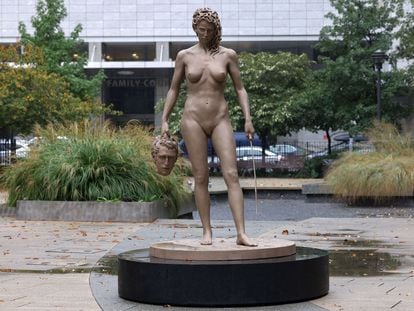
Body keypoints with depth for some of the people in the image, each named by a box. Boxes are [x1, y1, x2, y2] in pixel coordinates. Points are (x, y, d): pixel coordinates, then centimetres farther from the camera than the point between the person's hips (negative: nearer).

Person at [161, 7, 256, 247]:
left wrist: (248, 118, -4)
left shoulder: (228, 55, 4)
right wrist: (165, 121, 7)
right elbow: (174, 90, 12)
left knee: (231, 174, -10)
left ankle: (241, 233, -15)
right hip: (193, 119, 0)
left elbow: (240, 89, 6)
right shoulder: (185, 56, 6)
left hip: (220, 119, 0)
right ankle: (207, 231, 9)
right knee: (201, 177, 1)